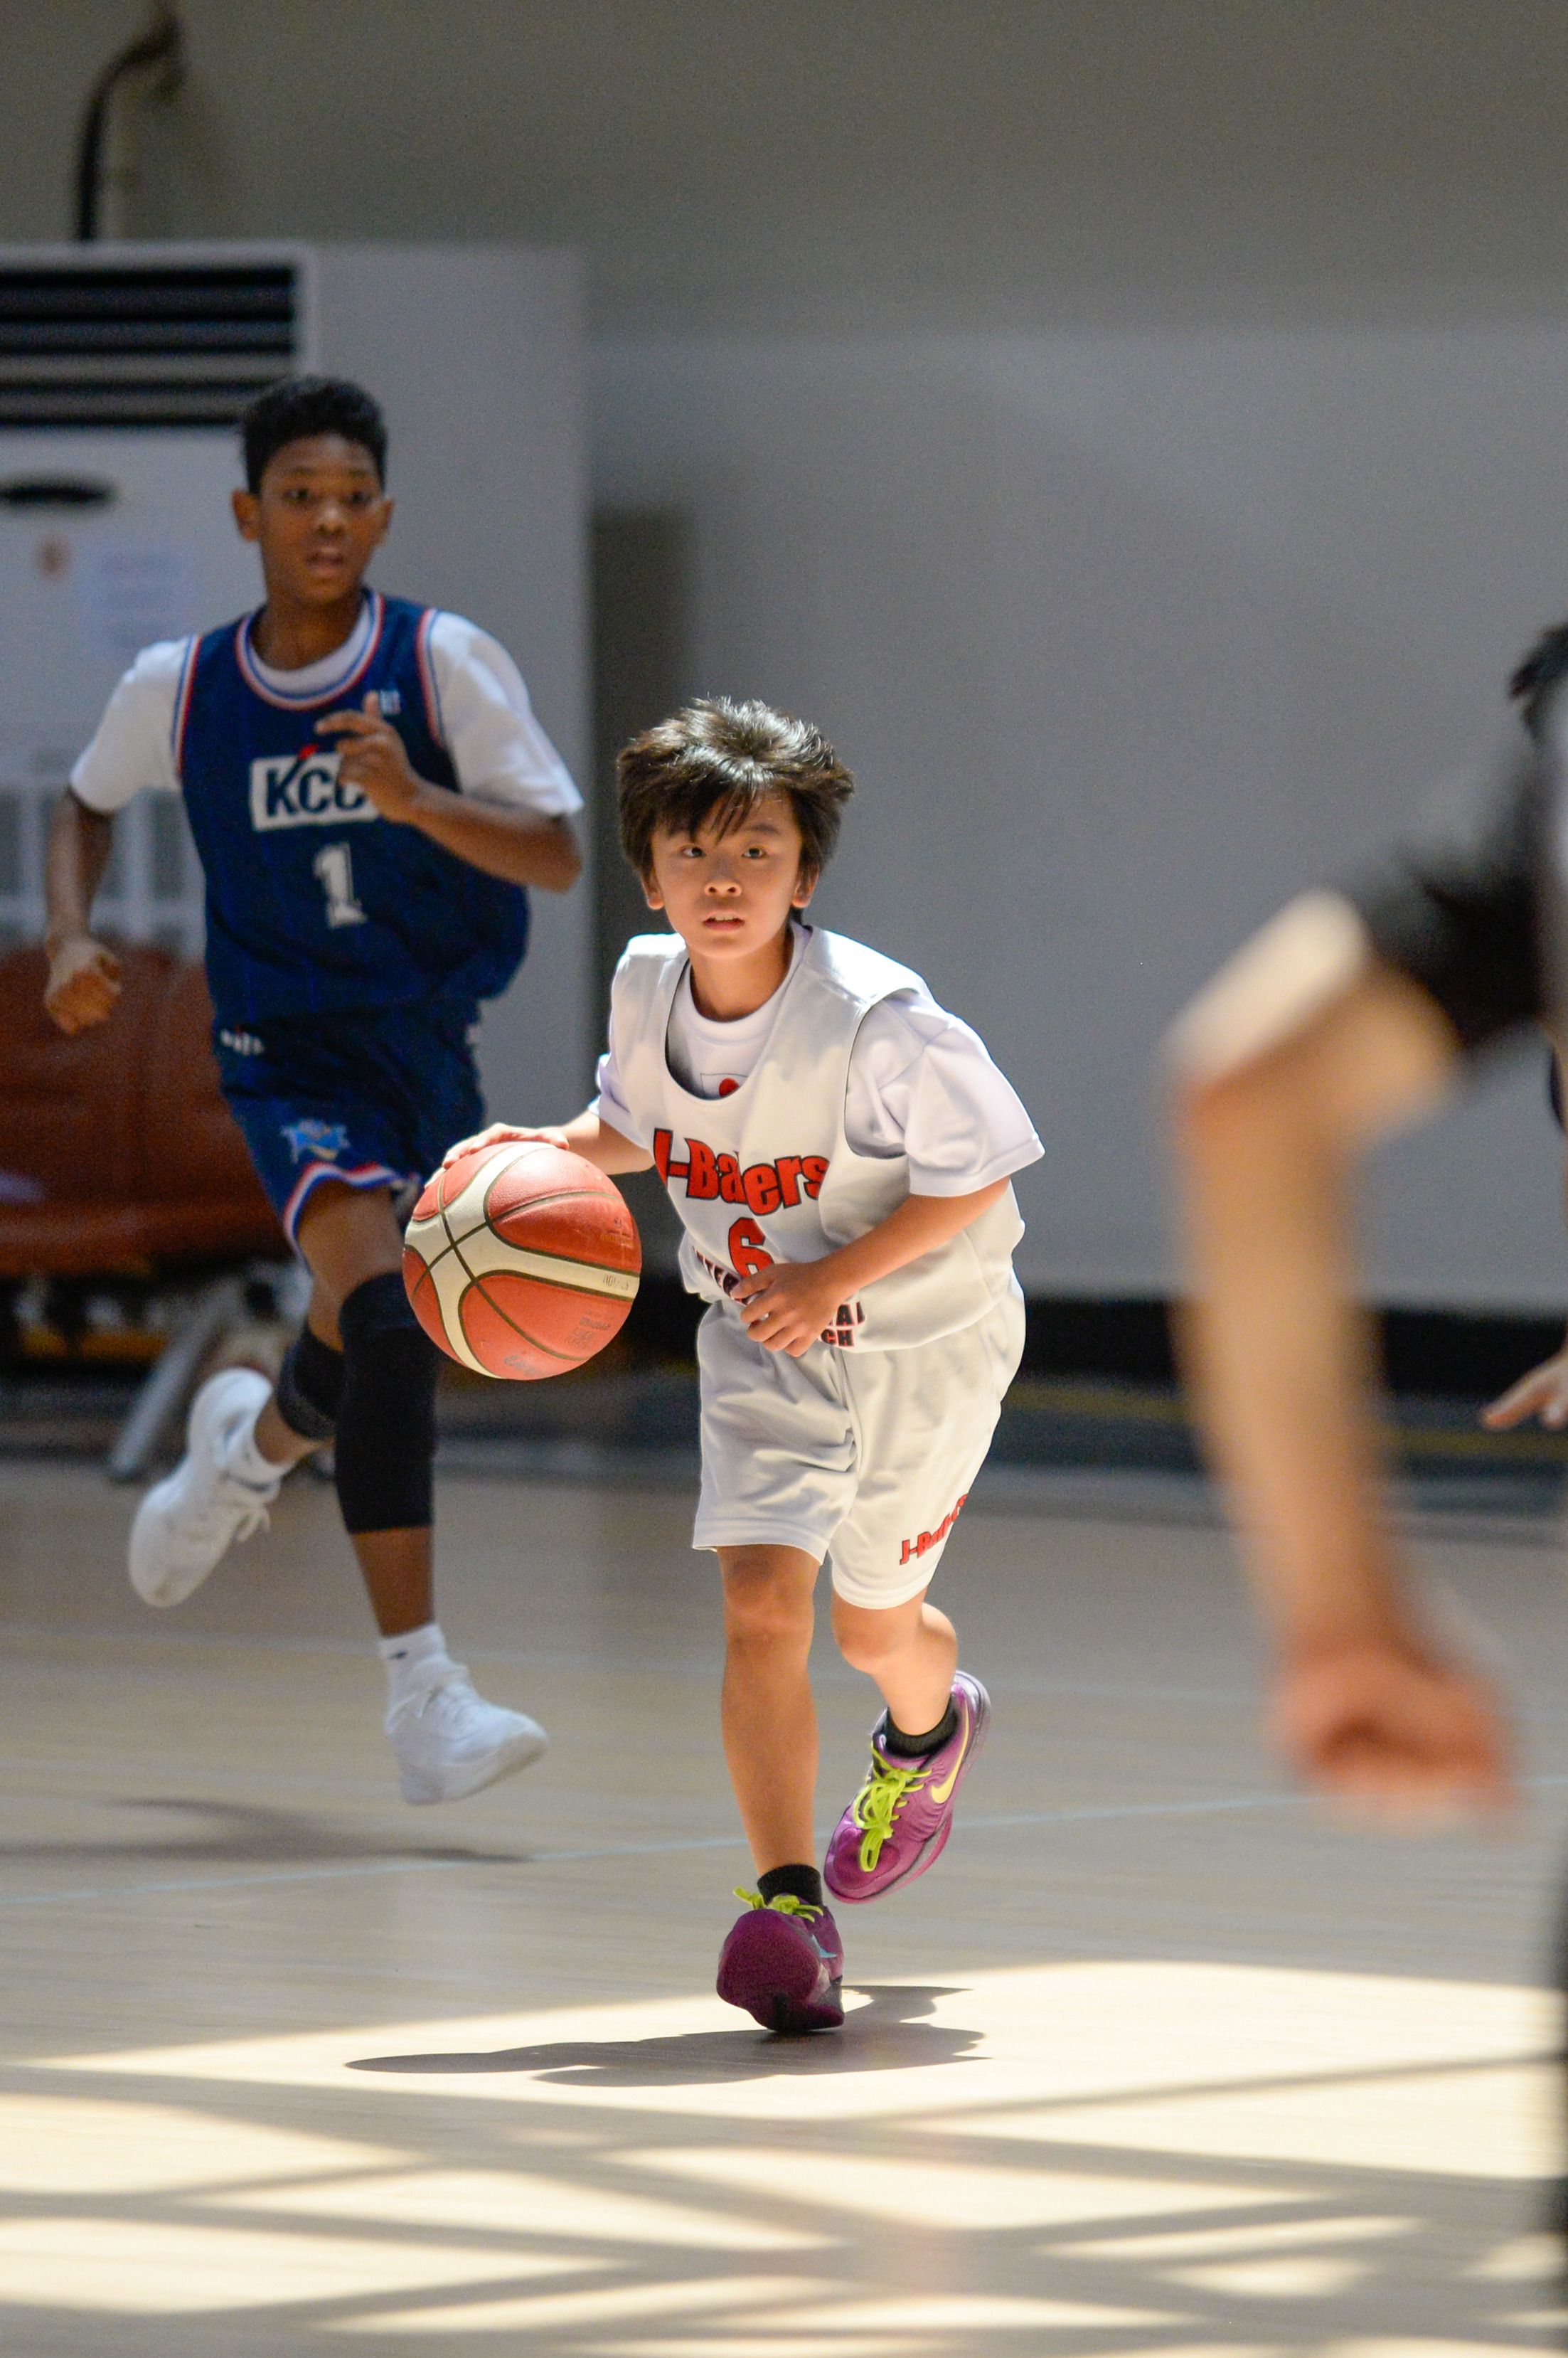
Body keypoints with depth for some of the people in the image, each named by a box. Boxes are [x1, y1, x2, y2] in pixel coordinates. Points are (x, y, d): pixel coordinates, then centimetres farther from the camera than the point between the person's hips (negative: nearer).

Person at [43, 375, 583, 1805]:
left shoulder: (445, 664, -10)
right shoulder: (178, 692, -5)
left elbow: (557, 856, -15)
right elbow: (87, 804, 16)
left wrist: (412, 800, -31)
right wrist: (71, 940, -2)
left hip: (431, 1048, 3)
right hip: (291, 1056, -2)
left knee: (372, 1361, 19)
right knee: (386, 1319, -26)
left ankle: (250, 1445, 58)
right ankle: (424, 1699, -29)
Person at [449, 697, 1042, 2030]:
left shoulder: (874, 1020, -29)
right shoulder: (648, 987, -11)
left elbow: (974, 1175, -18)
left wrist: (833, 1279, -25)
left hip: (924, 1334, -3)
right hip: (760, 1339, 3)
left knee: (873, 1626, 13)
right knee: (760, 1605, -15)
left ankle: (932, 1730, 51)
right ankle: (788, 1904, -15)